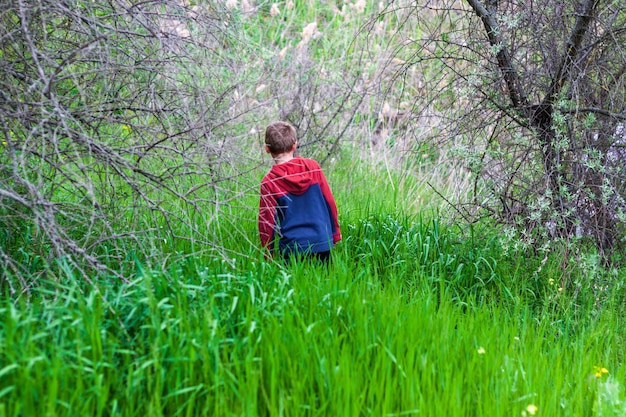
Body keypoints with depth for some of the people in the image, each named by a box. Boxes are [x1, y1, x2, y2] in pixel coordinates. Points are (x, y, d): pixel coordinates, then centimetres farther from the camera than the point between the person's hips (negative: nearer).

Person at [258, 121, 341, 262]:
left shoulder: (269, 182, -8)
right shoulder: (312, 166, -2)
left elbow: (266, 220, -3)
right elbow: (329, 202, 3)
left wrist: (269, 252, 9)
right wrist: (335, 234, 14)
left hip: (291, 249, -2)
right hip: (322, 244, 2)